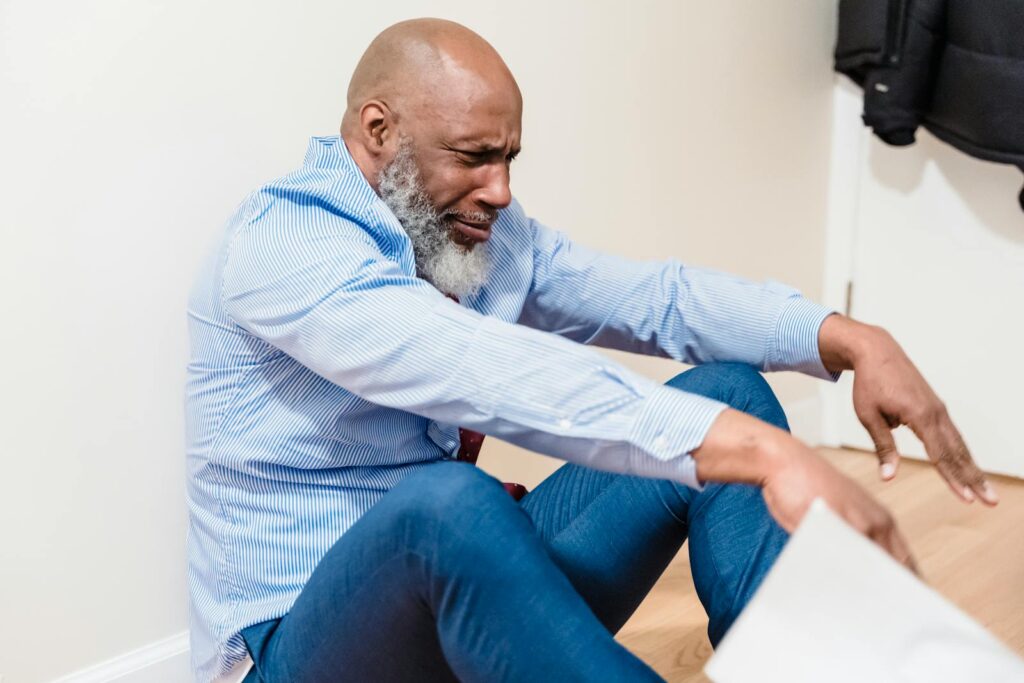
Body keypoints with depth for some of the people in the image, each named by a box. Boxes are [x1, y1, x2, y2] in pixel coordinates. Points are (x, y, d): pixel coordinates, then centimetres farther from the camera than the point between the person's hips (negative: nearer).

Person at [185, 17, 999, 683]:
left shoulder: (486, 234, 6)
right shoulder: (281, 242, -20)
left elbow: (655, 295, -1)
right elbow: (484, 372, -36)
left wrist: (850, 339, -19)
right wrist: (767, 454, -44)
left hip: (469, 577, 7)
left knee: (727, 391, -5)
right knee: (449, 502, -42)